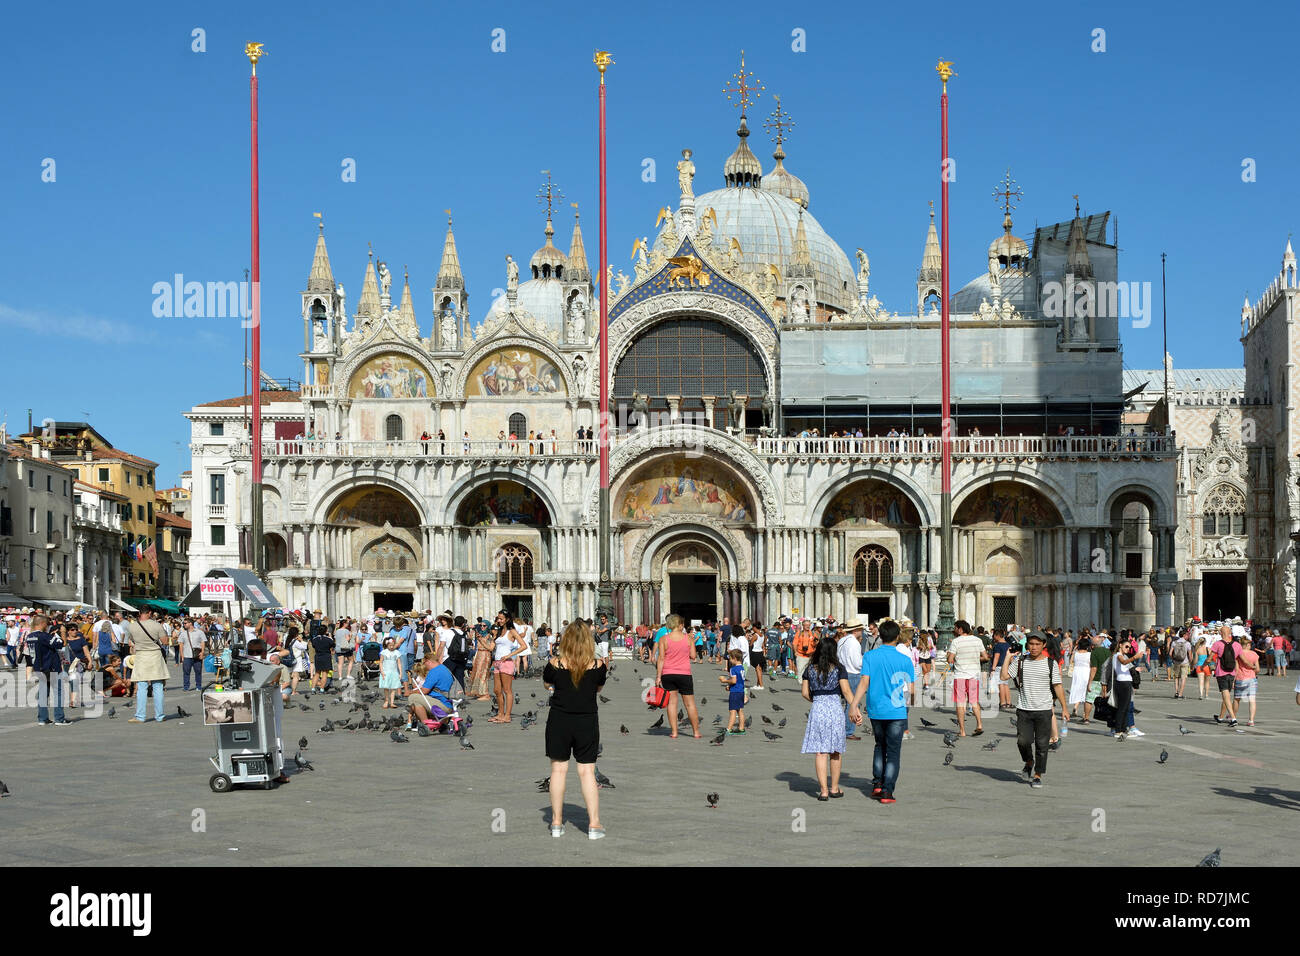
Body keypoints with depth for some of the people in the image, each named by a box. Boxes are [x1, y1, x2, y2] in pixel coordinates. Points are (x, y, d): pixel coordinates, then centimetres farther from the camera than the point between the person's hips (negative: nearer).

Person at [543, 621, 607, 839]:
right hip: (587, 722, 0)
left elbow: (547, 683, 9)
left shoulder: (555, 665, -10)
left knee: (558, 770, 9)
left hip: (559, 722, 0)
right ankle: (594, 824, 4)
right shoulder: (598, 666, -9)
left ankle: (557, 823, 15)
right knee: (587, 772, 5)